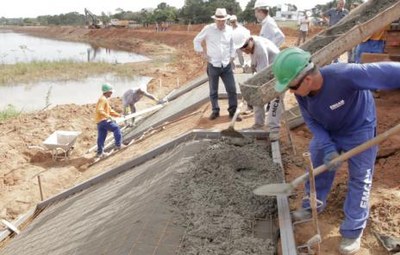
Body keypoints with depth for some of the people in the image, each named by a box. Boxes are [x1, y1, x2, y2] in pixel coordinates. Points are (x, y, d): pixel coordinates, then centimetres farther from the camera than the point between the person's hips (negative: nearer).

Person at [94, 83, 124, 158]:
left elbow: (110, 110, 27)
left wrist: (118, 115, 17)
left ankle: (100, 152, 16)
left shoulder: (105, 100, 22)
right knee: (116, 128, -9)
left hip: (100, 121, 10)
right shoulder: (102, 99, -11)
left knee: (101, 138, 12)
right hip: (103, 120, -10)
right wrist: (108, 116, -29)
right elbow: (99, 110, -24)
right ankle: (118, 144, -9)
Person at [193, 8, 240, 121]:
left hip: (226, 66, 2)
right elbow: (196, 40, 3)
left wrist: (232, 57, 9)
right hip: (213, 65, -2)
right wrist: (203, 53, -1)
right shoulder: (208, 29, -7)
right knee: (213, 91, 9)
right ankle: (215, 111, 24)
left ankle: (233, 112, 11)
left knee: (232, 89, 0)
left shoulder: (230, 30, 1)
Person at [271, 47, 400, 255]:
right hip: (326, 133, 5)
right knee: (317, 168, 16)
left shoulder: (344, 75, -43)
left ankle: (353, 231, 19)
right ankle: (312, 206, 40)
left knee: (359, 179, 5)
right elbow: (312, 121, -13)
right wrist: (327, 148, -26)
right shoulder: (301, 92, -23)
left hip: (358, 130, -5)